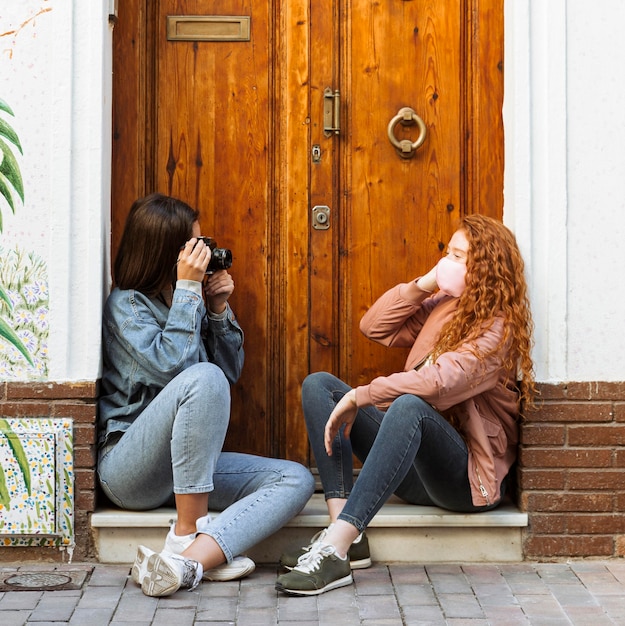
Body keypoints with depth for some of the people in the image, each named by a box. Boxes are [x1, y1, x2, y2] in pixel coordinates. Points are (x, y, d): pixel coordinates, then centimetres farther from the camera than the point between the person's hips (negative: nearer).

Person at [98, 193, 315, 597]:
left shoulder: (189, 300, 15)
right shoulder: (127, 304, -4)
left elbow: (232, 371, 18)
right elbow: (169, 364, -21)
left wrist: (219, 310, 4)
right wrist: (187, 288, -16)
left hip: (195, 464, 7)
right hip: (129, 467, -7)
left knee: (296, 480, -16)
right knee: (203, 378, -35)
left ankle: (184, 560, -36)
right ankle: (190, 531, -27)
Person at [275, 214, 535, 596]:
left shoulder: (498, 328, -10)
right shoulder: (442, 306, 15)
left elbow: (440, 380, -26)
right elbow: (375, 327, 12)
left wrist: (359, 397, -25)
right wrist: (423, 284, 2)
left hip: (467, 478, -8)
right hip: (414, 469, 9)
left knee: (409, 406, -39)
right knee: (318, 385, -2)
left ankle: (335, 550, -46)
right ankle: (347, 533, -22)